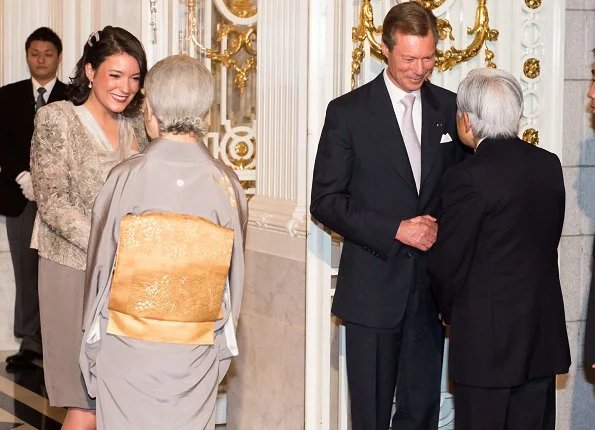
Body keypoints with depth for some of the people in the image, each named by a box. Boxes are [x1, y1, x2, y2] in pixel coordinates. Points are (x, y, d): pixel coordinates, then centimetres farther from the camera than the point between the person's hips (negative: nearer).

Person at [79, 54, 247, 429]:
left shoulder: (126, 179, -12)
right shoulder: (227, 184, -8)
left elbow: (100, 268, -3)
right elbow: (234, 276, 0)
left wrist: (91, 349, 10)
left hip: (127, 349, -1)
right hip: (197, 353, 1)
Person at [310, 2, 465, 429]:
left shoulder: (450, 108, 7)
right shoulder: (348, 112, -3)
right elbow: (325, 201, -7)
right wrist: (396, 230, -15)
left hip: (431, 285, 3)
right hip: (374, 287, -3)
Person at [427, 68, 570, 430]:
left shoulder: (467, 177, -16)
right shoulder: (550, 165, 3)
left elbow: (447, 262, -10)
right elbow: (549, 241, 9)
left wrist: (452, 311, 8)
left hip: (487, 335, -6)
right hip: (544, 334, 6)